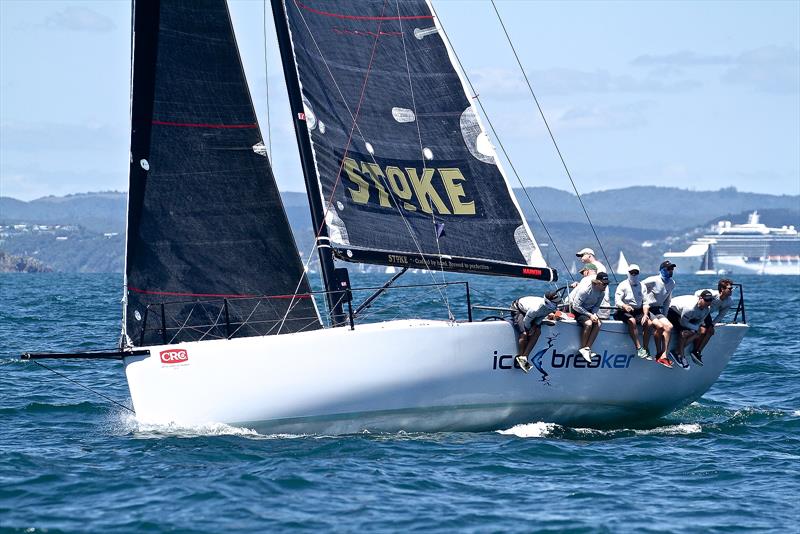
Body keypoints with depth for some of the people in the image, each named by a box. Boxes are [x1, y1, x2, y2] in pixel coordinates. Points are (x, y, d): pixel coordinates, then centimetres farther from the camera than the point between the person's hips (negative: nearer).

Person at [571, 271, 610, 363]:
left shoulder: (603, 291, -5)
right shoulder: (585, 289, -27)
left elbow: (597, 306, 6)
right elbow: (576, 306, -24)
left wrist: (594, 314, -16)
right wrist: (590, 315, -25)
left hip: (589, 310, 7)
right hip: (577, 310, -7)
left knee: (598, 324, -19)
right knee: (588, 323, -30)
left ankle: (587, 348, -19)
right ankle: (583, 348, -18)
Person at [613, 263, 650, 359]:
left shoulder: (642, 286, 12)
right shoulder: (623, 285, -2)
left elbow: (645, 302, 7)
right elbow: (617, 301, -14)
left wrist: (645, 315, -10)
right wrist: (625, 306, -35)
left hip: (638, 311, 4)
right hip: (624, 312, -4)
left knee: (648, 323, -23)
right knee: (632, 321, -35)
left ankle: (646, 348, -16)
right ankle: (639, 349, -37)